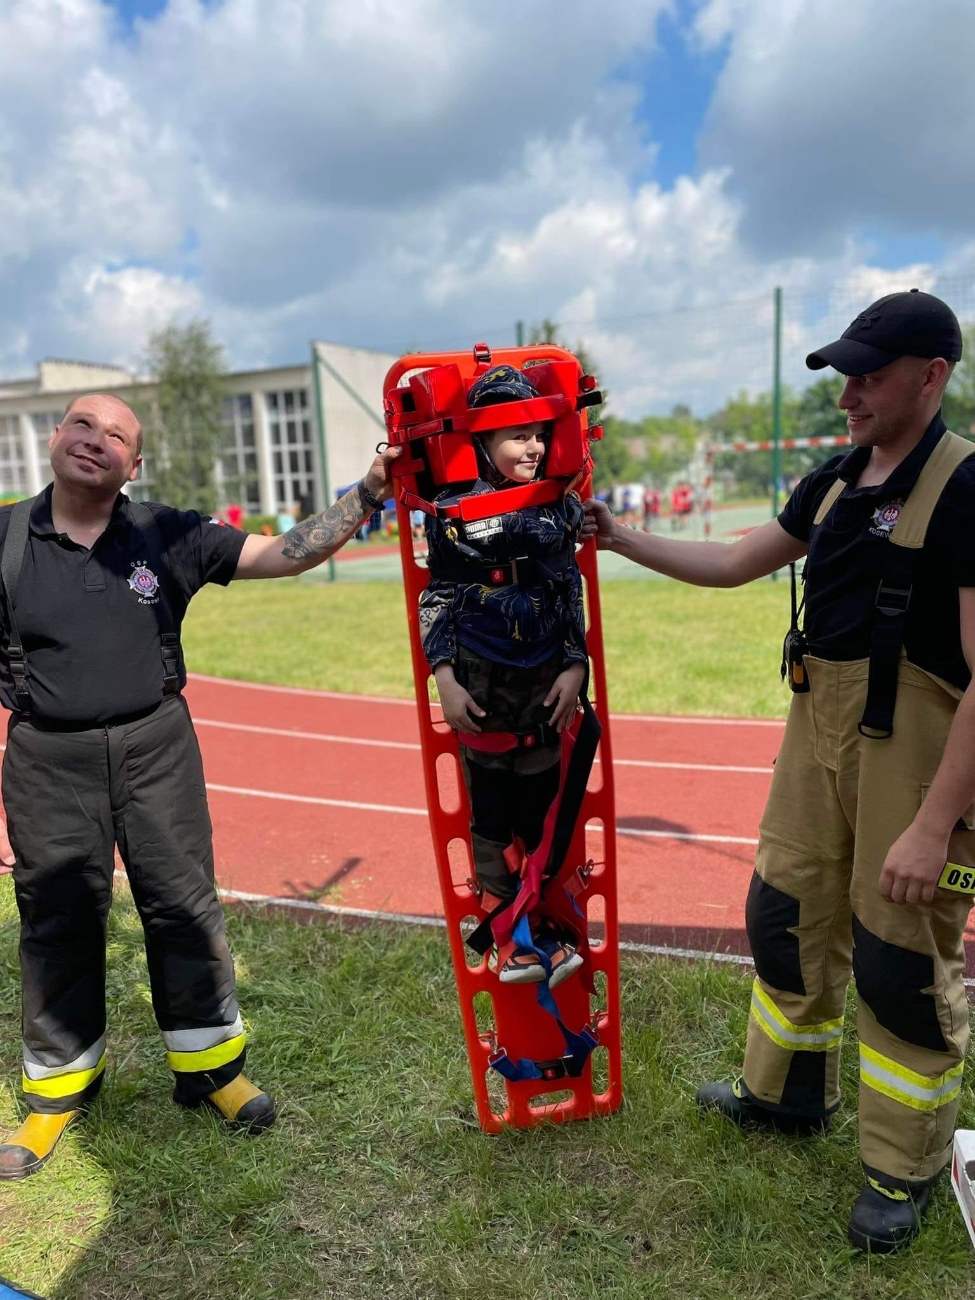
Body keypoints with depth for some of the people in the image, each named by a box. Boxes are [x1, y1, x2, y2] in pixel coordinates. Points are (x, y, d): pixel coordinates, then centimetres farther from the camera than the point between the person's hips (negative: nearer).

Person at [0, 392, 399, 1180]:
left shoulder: (167, 536, -2)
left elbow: (288, 555, -4)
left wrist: (367, 494, -13)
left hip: (156, 746, 1)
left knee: (185, 906, 8)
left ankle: (210, 1065, 28)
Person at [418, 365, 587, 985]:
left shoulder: (558, 505, 3)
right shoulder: (454, 510, -5)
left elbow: (572, 594, 7)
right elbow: (437, 600, -2)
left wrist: (575, 667, 0)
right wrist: (445, 679, -8)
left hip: (546, 682, 2)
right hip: (480, 687, -2)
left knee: (541, 809, 10)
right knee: (490, 813, 7)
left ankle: (548, 930, 26)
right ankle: (511, 938, 22)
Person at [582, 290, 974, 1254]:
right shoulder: (835, 482, 8)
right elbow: (732, 565, 17)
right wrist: (620, 539, 10)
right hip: (820, 726, 8)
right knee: (788, 912, 17)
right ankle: (787, 1093, 41)